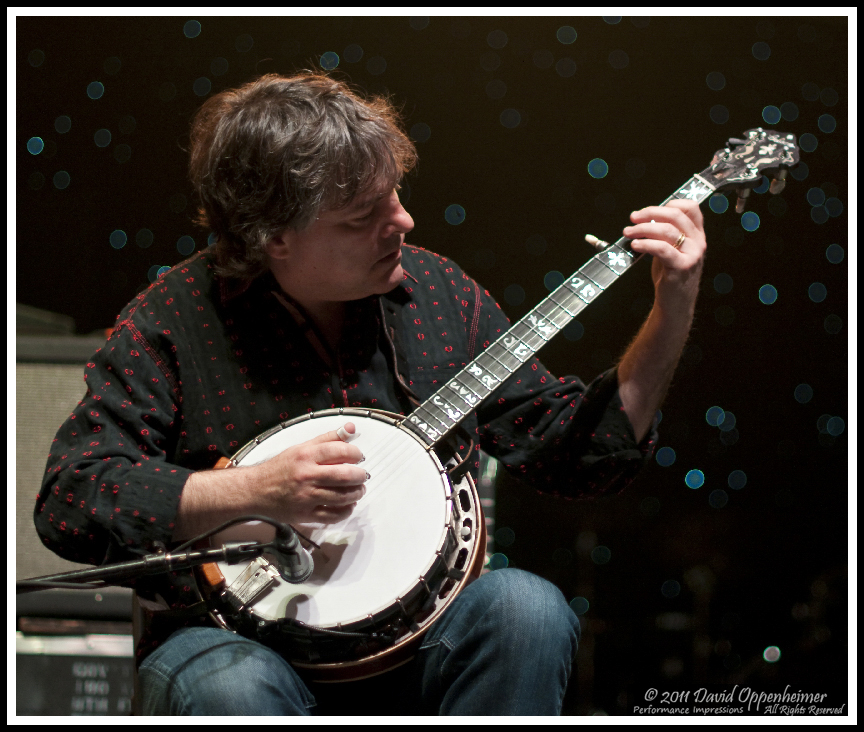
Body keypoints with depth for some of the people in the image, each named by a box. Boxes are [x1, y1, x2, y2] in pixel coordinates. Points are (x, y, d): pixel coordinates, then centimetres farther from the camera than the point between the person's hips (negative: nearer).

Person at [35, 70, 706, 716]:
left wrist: (672, 315, -4)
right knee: (230, 691, -38)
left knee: (526, 609, -27)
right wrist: (256, 490, -22)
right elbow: (69, 500, -13)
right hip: (237, 626, -4)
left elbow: (579, 457, 8)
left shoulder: (436, 291, 5)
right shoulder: (174, 320, -6)